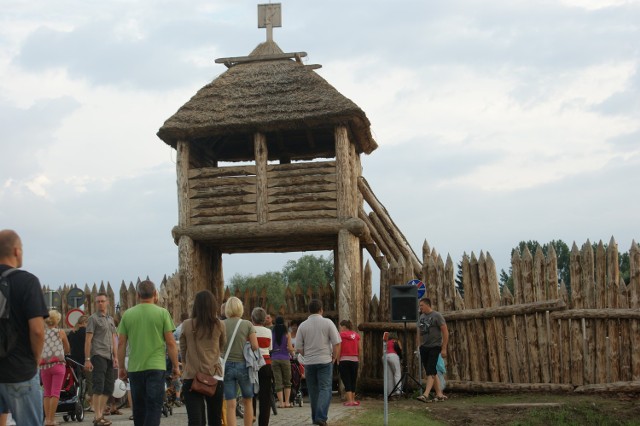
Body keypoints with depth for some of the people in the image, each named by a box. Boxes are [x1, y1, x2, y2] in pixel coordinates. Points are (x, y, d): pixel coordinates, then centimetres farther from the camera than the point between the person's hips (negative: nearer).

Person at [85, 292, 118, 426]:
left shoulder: (111, 319, 19)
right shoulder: (93, 318, -1)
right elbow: (88, 340, -6)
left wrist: (115, 357, 12)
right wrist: (87, 359, -13)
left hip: (109, 357, 7)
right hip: (98, 356, -7)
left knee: (108, 388, 8)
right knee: (98, 388, -11)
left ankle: (101, 414, 15)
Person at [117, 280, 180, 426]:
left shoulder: (128, 314, 4)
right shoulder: (162, 313, -3)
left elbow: (121, 344, 5)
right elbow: (171, 343, -4)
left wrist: (121, 367, 15)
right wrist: (175, 366, 5)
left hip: (134, 368, 3)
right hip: (156, 367, -3)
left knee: (139, 408, 15)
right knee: (154, 408, -2)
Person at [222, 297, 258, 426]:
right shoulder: (247, 324, -3)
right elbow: (255, 346, -8)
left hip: (226, 365, 1)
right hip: (243, 365, 0)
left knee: (230, 405, 1)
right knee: (247, 401, 17)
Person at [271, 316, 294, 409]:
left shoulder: (272, 333, 0)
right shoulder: (287, 333, -4)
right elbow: (290, 348, -8)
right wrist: (292, 353, 13)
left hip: (274, 359, 1)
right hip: (285, 358, -1)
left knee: (278, 382, 3)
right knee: (287, 382, 12)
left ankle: (281, 402, -1)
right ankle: (287, 402, 7)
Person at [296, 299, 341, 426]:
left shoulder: (303, 325, 1)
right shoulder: (327, 322, -4)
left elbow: (298, 347, 1)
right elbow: (337, 343, -6)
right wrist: (334, 357, 7)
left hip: (309, 362, 2)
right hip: (325, 361, -2)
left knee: (313, 391, 12)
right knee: (325, 389, -2)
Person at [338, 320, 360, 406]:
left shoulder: (341, 335, -5)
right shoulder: (356, 335, 7)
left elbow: (338, 349, -9)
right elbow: (359, 349, 7)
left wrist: (338, 360, -3)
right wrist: (358, 358, 15)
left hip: (344, 360, -4)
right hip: (354, 360, 4)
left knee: (346, 381, -1)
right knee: (353, 381, 13)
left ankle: (350, 401, -7)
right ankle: (353, 400, 17)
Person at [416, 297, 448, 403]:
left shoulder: (437, 316, -8)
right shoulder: (421, 317, 12)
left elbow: (445, 332, -9)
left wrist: (444, 348, -13)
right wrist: (421, 345, 14)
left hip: (434, 347, -7)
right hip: (424, 347, 7)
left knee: (430, 371, -14)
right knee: (432, 372, 8)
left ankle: (426, 395, -21)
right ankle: (439, 395, 14)